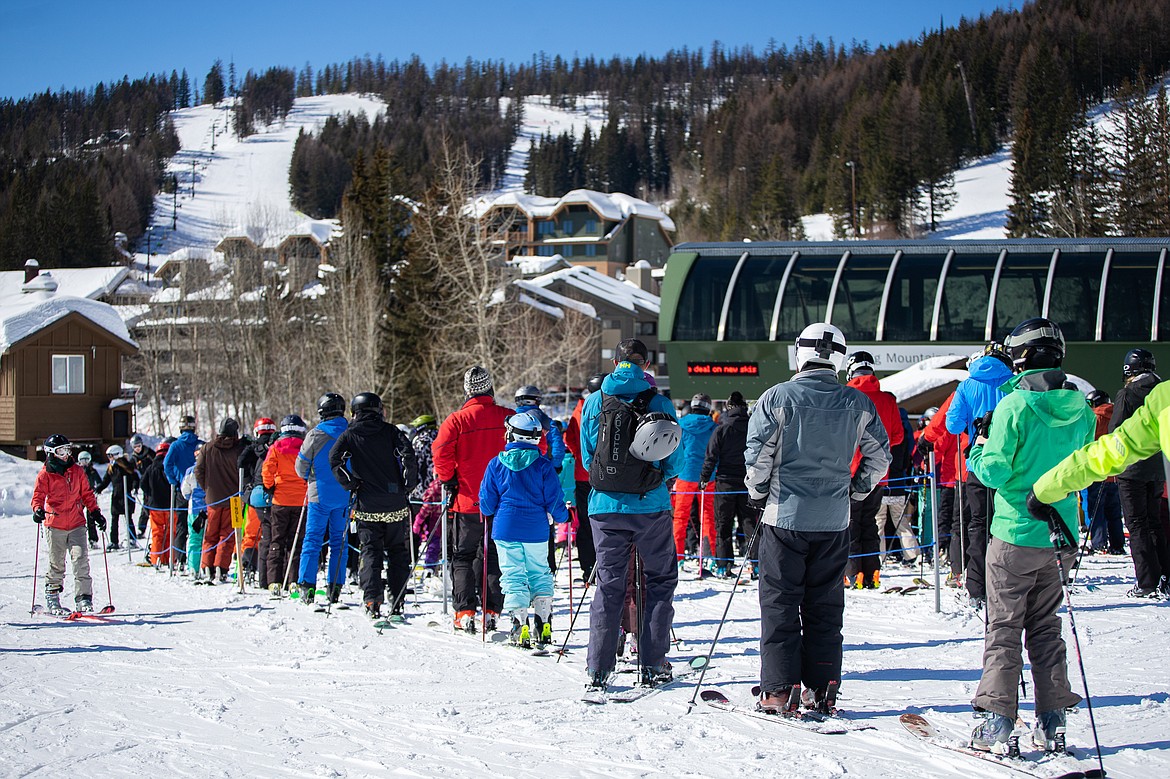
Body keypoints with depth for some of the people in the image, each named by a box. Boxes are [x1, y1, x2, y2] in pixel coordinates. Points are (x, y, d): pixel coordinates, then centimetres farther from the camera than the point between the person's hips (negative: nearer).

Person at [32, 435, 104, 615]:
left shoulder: (77, 471, 9)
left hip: (76, 524, 2)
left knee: (81, 560, -11)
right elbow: (38, 496, -5)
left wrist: (95, 512, 9)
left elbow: (86, 494, 16)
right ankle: (52, 600, 19)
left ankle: (83, 599, -9)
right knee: (56, 564, 5)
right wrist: (38, 510, -25)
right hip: (54, 525, -2)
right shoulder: (45, 475, -1)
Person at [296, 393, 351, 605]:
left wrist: (309, 477, 19)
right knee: (339, 541, 9)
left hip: (320, 494, -3)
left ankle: (307, 584, -3)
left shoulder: (315, 435, -9)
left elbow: (301, 467, -2)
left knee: (312, 540, 3)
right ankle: (335, 587, 7)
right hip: (345, 496, 3)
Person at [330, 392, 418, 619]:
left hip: (367, 506, 0)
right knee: (398, 553, 10)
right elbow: (408, 455, -11)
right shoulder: (390, 431, 2)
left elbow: (335, 460, -10)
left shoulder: (349, 435, 4)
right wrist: (409, 485, 0)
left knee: (370, 554, 5)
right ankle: (396, 605, 5)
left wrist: (351, 485, -1)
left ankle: (373, 603, -9)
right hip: (395, 504, 0)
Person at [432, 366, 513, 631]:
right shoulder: (509, 418, -2)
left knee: (463, 556, 9)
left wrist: (449, 481, -1)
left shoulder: (457, 420, -9)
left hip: (468, 500, -2)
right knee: (494, 556, 12)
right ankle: (491, 611, 7)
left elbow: (441, 452, -16)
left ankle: (465, 613, 1)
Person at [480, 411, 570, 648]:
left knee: (513, 575, 4)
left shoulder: (497, 464, -3)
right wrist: (562, 517, 18)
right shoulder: (543, 465, -5)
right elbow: (554, 499, -1)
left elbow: (487, 501, 3)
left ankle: (520, 626, -7)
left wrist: (491, 514, 25)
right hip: (536, 530, 0)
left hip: (505, 529, 0)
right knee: (539, 574, 13)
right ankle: (543, 627, 7)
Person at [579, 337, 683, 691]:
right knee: (660, 580, 12)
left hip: (606, 505, 2)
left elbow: (587, 459, 8)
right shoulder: (660, 403, -4)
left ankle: (598, 669, 2)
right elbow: (676, 464, 0)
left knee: (609, 584, 8)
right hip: (651, 506, -2)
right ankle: (653, 664, 10)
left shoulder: (593, 403, 1)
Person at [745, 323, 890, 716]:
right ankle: (822, 691, 12)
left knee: (779, 604, 3)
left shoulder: (778, 397, -9)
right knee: (825, 607, 11)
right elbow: (880, 456, 8)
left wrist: (758, 493, 6)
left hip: (785, 517, -3)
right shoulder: (858, 404, 2)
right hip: (834, 521, 3)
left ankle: (780, 691, 1)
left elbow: (757, 453, -10)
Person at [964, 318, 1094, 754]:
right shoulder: (1079, 408, 2)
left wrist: (978, 451, 3)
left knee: (1004, 628, 2)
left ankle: (998, 721, -1)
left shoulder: (1014, 406, -15)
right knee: (1046, 628, 14)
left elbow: (995, 472, -15)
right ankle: (1052, 722, 12)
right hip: (1059, 535, 5)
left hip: (1014, 534, -5)